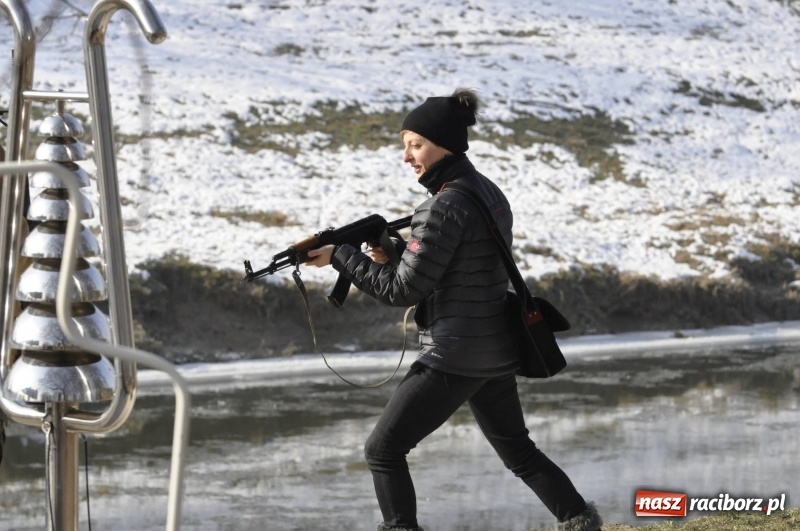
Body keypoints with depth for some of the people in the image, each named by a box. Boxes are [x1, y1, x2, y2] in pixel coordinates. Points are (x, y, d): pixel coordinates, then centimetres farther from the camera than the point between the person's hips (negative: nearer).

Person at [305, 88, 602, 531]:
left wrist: (340, 256, -9)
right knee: (518, 450, 23)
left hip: (455, 355, -9)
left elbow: (404, 290, -15)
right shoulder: (488, 192, 10)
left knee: (383, 449, -2)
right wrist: (394, 256, 6)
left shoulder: (444, 207, -18)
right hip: (497, 349, 9)